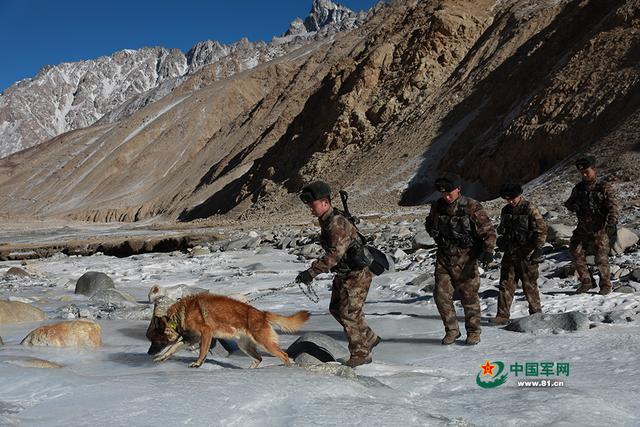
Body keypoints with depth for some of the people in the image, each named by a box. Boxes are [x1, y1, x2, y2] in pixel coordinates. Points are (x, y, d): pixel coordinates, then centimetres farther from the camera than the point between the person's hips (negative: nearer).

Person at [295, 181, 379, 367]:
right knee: (336, 309, 16)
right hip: (344, 274, 10)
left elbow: (335, 254, -35)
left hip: (357, 275, -10)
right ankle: (369, 338, 29)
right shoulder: (326, 221, 6)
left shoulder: (338, 223, -26)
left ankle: (361, 353, 8)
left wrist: (311, 272, -38)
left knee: (349, 313, -7)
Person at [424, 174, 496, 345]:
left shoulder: (472, 207, -12)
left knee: (469, 296, 4)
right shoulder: (437, 206, 2)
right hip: (444, 259, 4)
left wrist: (488, 251, -24)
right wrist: (435, 233, 2)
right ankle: (451, 330, 17)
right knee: (441, 295, 1)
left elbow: (488, 230, -10)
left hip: (465, 260, -4)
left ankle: (473, 332, 20)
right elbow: (429, 223, 22)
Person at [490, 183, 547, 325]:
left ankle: (536, 313, 17)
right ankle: (502, 315, 8)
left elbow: (541, 230, -11)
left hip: (526, 255, -6)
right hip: (509, 254, 6)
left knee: (529, 285, 3)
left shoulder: (530, 209, -9)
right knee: (506, 284, 4)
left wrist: (538, 248, -17)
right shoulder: (506, 210, 11)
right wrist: (502, 245, 22)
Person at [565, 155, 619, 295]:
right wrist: (571, 205, -8)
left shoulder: (604, 187, -7)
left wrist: (611, 223, -27)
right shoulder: (578, 188, 8)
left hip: (599, 229, -5)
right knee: (575, 252, 0)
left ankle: (606, 285, 14)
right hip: (582, 229, 5)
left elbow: (613, 206, -13)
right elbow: (570, 204, 17)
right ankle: (586, 282, 14)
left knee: (601, 258, -3)